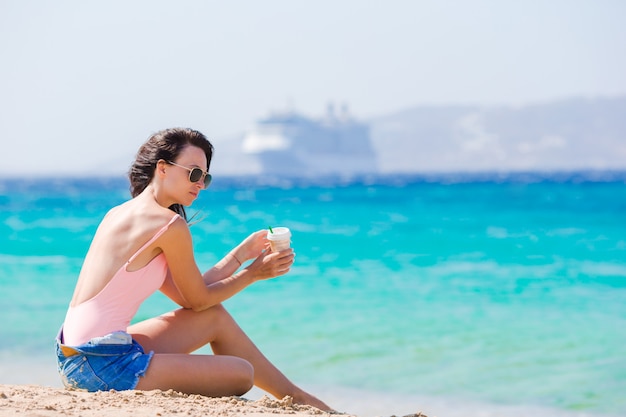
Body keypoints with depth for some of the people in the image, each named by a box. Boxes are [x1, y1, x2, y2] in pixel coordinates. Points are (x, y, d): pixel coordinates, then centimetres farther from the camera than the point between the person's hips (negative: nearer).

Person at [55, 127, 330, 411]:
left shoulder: (119, 214, 15)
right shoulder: (170, 223, -13)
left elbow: (186, 294, 16)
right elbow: (198, 300, 1)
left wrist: (240, 254, 19)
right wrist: (253, 273, 11)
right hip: (102, 366, -10)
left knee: (215, 318, 20)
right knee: (241, 374, -4)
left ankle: (294, 395, 31)